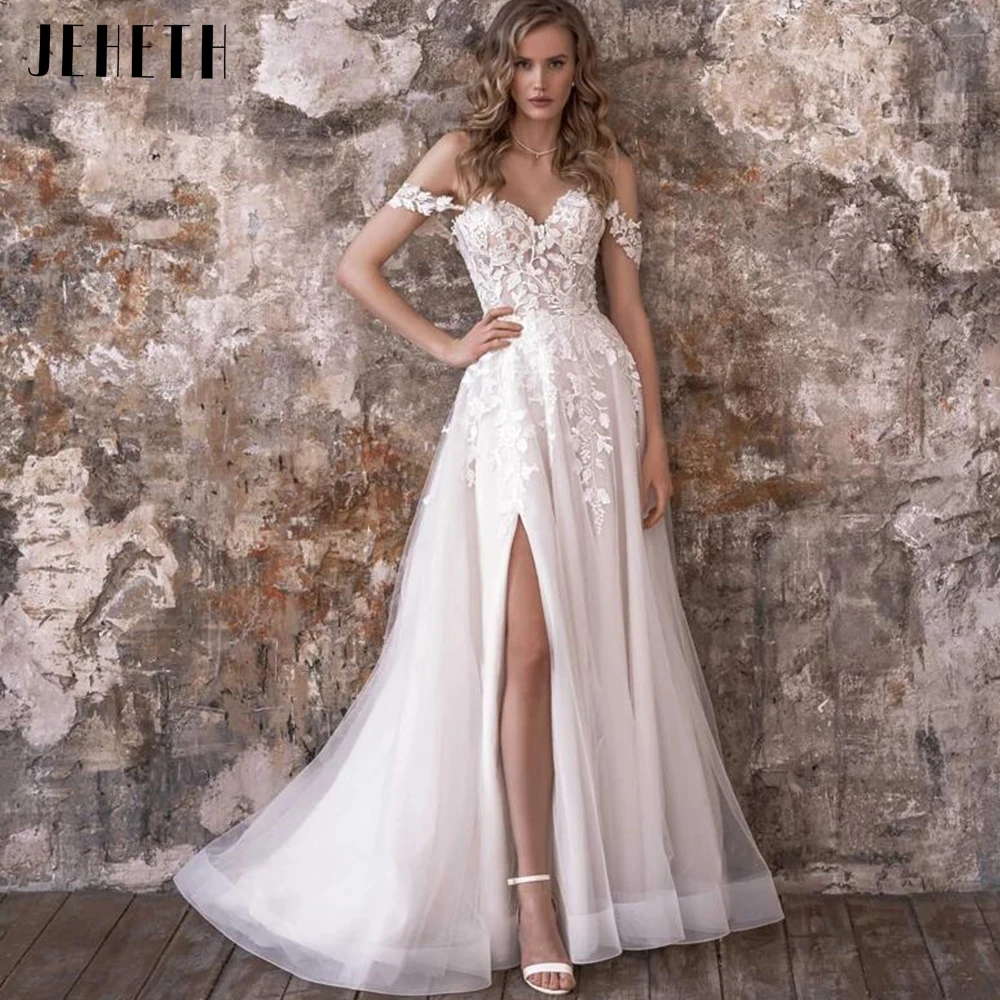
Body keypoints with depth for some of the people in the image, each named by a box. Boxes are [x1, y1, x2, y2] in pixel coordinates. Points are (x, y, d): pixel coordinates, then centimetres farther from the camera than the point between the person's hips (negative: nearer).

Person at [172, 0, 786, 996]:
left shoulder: (607, 167, 12)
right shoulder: (461, 155, 6)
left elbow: (628, 307, 10)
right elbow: (356, 265, 7)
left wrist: (655, 438, 4)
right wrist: (445, 345, 0)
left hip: (601, 398, 3)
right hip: (509, 404, -2)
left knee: (607, 645, 5)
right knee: (528, 649, -8)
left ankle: (614, 866, 17)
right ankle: (534, 887, -2)